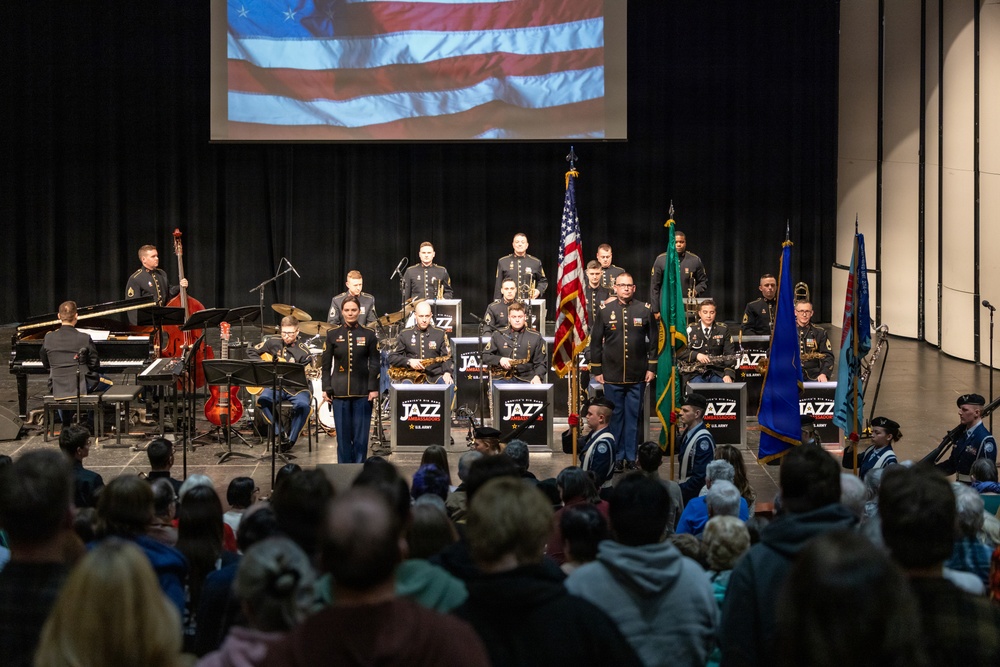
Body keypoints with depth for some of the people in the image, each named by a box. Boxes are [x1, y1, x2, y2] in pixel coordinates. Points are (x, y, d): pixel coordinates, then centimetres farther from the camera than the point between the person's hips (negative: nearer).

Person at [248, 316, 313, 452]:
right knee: (263, 399, -32)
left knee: (303, 404, -35)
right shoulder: (273, 344, 7)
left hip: (296, 388, -2)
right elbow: (251, 352, 15)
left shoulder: (303, 352, -4)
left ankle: (290, 439, -17)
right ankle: (280, 433, -17)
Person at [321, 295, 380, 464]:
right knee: (343, 433, 2)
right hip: (340, 391, 0)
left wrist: (374, 388, -5)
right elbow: (326, 364, 6)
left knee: (361, 433, 1)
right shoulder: (332, 335, 5)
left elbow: (374, 364, 3)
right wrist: (326, 388, -1)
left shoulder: (369, 335, 4)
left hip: (362, 392, 0)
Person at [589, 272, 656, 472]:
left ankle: (631, 457, 12)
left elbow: (653, 341, 9)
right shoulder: (604, 310, 3)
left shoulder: (645, 310, 4)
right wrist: (596, 370, 3)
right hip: (612, 375, 0)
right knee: (615, 416, 5)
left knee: (633, 417, 5)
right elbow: (596, 342, 6)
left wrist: (652, 368, 4)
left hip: (637, 376, 0)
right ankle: (616, 457, 12)